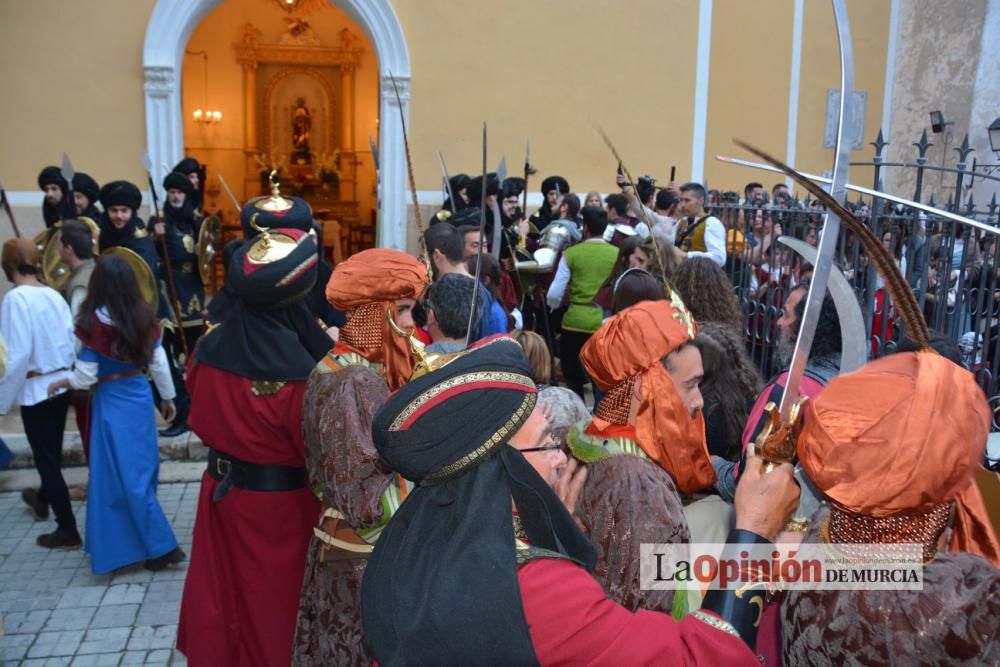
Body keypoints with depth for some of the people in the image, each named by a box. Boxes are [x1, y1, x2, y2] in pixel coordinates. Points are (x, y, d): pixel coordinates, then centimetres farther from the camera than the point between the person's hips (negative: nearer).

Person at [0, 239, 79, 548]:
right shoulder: (54, 295, 1)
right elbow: (72, 341, 4)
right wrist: (63, 370, 17)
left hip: (35, 389, -7)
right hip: (61, 384, 7)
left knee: (45, 458, 4)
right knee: (52, 451, 25)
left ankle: (68, 530, 10)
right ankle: (42, 499, 49)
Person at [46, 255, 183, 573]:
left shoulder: (96, 322, -17)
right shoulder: (144, 316, -1)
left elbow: (85, 377, -12)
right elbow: (159, 362, 5)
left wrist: (59, 383, 8)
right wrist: (168, 398, 18)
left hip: (112, 403, -6)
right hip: (139, 395, 6)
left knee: (124, 478, 2)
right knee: (140, 471, 17)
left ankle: (163, 547, 2)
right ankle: (149, 540, 31)